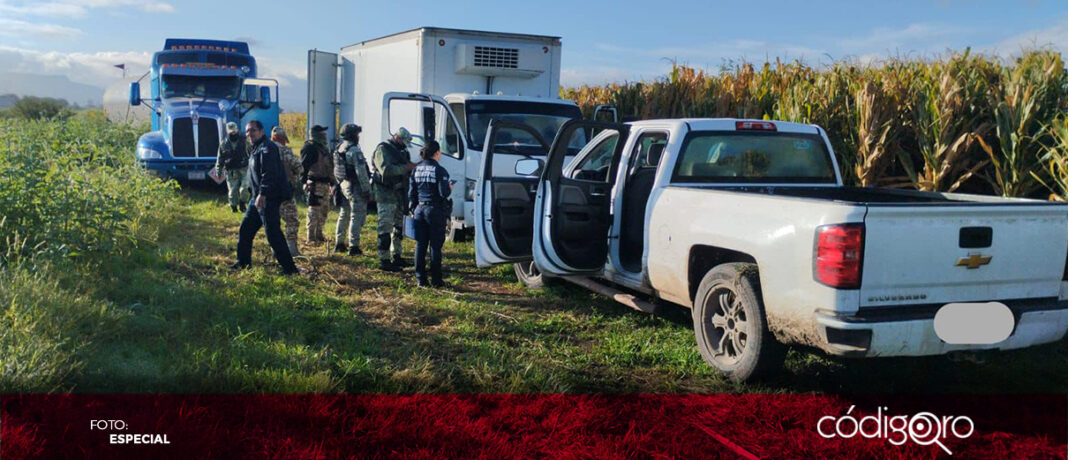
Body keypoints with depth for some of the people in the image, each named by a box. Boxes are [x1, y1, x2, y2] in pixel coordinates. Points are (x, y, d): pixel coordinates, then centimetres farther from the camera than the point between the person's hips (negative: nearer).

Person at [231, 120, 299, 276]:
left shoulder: (266, 148, -13)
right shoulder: (256, 149, 20)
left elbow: (269, 174, -24)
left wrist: (262, 194, -29)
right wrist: (257, 195, 21)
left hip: (268, 198, -11)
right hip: (258, 197, 11)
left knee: (273, 233, -11)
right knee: (245, 228, 17)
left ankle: (289, 267, -8)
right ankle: (243, 261, 30)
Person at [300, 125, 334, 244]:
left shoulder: (323, 148, 19)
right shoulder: (310, 148, -11)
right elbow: (303, 165, -17)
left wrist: (332, 182, 23)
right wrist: (305, 182, -23)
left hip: (325, 184, 10)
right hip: (315, 184, -10)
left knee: (324, 210, 15)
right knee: (314, 211, -8)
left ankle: (319, 234, 27)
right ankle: (311, 238, -4)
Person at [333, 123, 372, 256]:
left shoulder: (338, 150, 10)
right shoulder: (355, 151, -18)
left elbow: (336, 172, 17)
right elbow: (361, 173, -21)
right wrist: (367, 190, -16)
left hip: (344, 186, 9)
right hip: (355, 188, -9)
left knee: (344, 215, 19)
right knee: (357, 216, -3)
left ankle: (339, 244, 26)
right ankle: (353, 247, -3)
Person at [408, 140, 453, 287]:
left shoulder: (416, 170, 6)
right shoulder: (439, 171, -12)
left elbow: (411, 192, 9)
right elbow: (444, 193, -17)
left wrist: (412, 210, 18)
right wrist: (450, 188, 4)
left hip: (419, 210, 5)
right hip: (435, 211, -5)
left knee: (420, 245, 9)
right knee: (435, 246, 1)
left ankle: (420, 279, 12)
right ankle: (436, 280, 4)